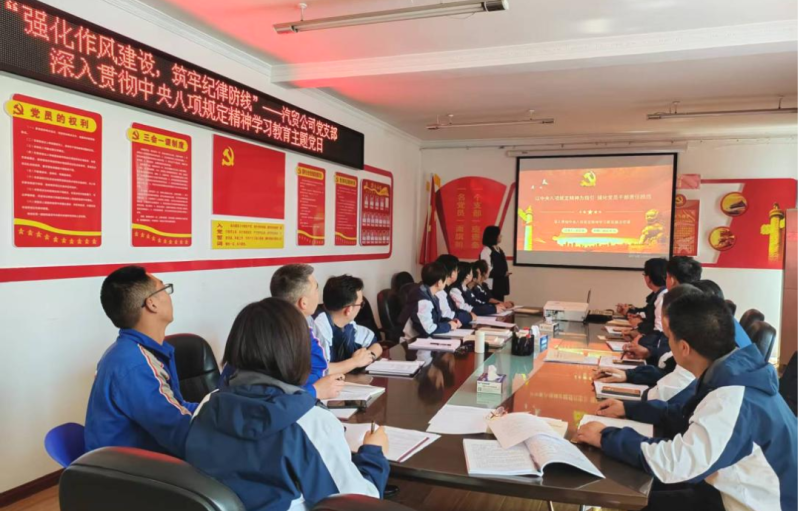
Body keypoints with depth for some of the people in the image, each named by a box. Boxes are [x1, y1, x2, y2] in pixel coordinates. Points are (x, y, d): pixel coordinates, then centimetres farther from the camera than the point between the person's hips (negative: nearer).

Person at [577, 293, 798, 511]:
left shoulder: (734, 399, -32)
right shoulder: (730, 372, -3)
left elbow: (675, 464, -35)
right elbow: (691, 419, 12)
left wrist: (606, 437, -23)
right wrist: (629, 409, 10)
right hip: (736, 491, 8)